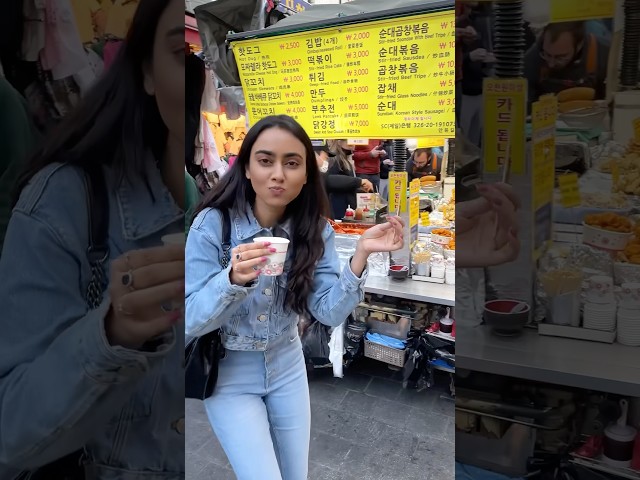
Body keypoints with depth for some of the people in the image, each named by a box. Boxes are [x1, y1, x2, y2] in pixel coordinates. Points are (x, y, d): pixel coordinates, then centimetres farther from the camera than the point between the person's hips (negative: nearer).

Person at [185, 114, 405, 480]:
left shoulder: (315, 230, -9)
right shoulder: (212, 224, -20)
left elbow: (330, 313, -15)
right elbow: (190, 320, -21)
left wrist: (361, 254, -30)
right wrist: (233, 279, -40)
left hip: (287, 367, 4)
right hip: (227, 372, -3)